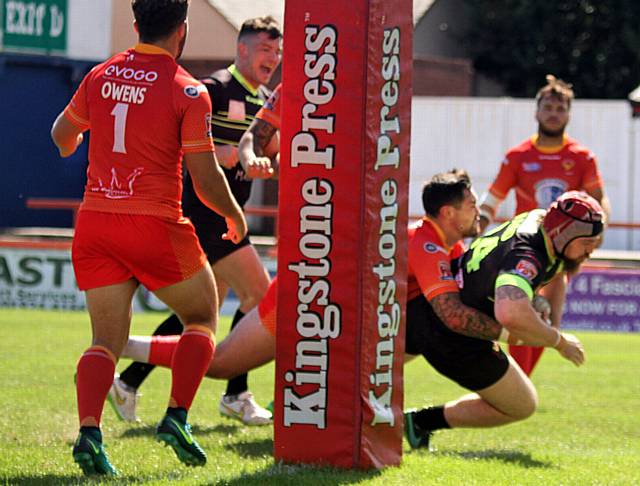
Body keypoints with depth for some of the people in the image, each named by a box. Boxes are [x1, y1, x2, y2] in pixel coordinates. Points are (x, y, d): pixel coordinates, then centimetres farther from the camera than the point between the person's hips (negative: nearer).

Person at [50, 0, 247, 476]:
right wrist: (235, 216, 11)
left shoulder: (101, 76, 7)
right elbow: (205, 178, -8)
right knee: (202, 317, 17)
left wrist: (73, 145, 48)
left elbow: (62, 133, 24)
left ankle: (89, 431, -14)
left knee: (106, 340, 8)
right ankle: (177, 416, 3)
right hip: (155, 224, -4)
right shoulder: (187, 91, -8)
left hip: (94, 222, 4)